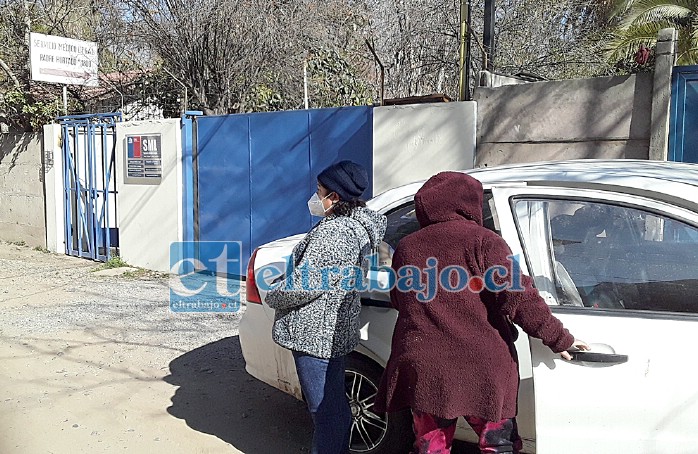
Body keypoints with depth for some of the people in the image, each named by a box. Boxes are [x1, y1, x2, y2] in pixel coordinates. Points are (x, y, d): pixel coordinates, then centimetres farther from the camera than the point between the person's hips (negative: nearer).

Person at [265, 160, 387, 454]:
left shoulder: (331, 232, -23)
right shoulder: (358, 226, 9)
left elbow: (303, 284, -24)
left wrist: (272, 298, -5)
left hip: (315, 332, -11)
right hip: (337, 330, 11)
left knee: (323, 407, 2)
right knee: (335, 402, 23)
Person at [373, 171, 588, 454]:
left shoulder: (406, 247, 8)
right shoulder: (482, 241, -6)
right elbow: (517, 296, -14)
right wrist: (560, 339, -5)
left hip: (422, 369, 4)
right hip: (482, 369, -3)